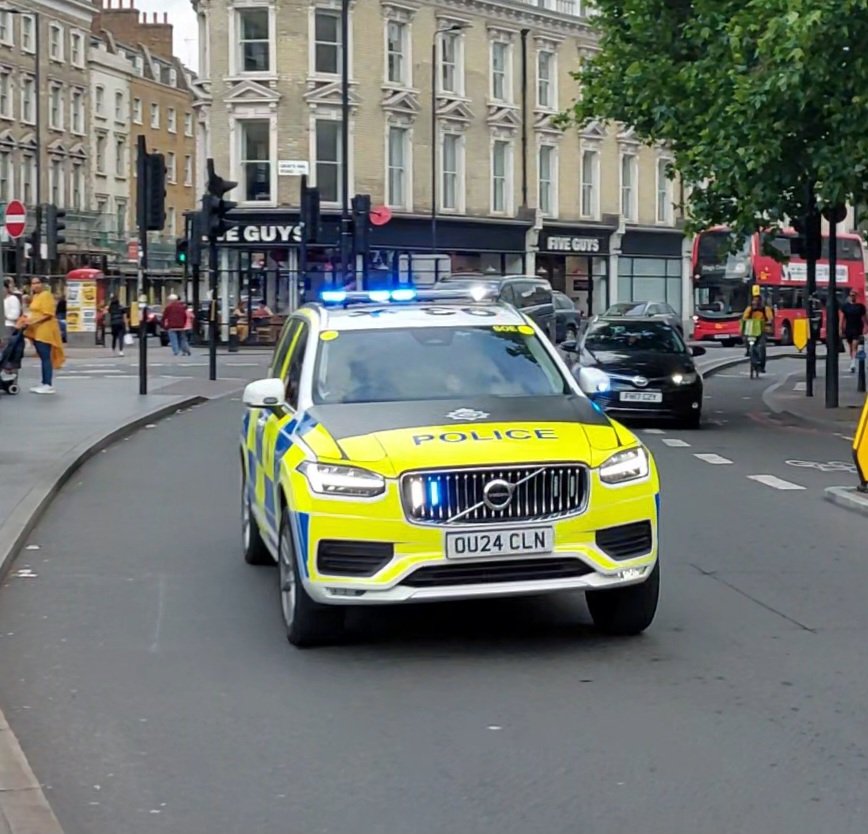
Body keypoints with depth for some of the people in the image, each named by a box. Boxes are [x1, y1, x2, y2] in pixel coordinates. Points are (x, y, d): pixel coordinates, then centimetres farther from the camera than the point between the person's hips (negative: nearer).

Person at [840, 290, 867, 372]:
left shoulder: (860, 306, 3)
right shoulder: (845, 306, 4)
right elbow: (842, 318, 2)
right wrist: (842, 329, -4)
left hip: (857, 329, -2)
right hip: (848, 329, 2)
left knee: (855, 347, -13)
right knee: (851, 347, 11)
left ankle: (853, 365, -22)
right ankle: (852, 364, 23)